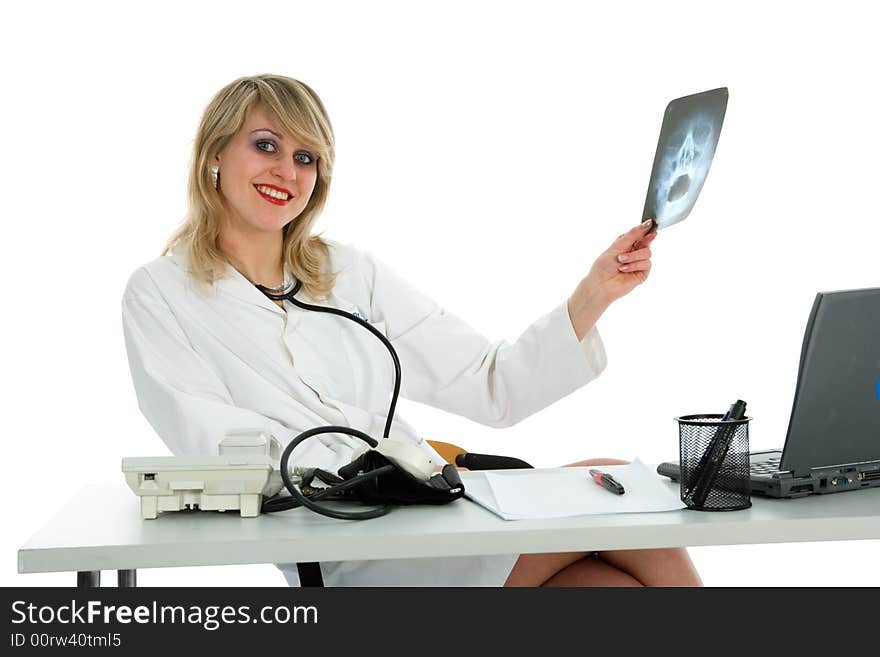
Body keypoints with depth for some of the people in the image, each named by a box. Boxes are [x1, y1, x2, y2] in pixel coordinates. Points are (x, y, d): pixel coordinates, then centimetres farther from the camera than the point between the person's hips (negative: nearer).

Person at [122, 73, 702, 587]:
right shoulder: (160, 295, 5)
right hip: (339, 555, -4)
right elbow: (216, 446, -9)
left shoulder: (351, 273, 15)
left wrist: (594, 294, -2)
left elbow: (493, 388, 11)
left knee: (617, 579, -23)